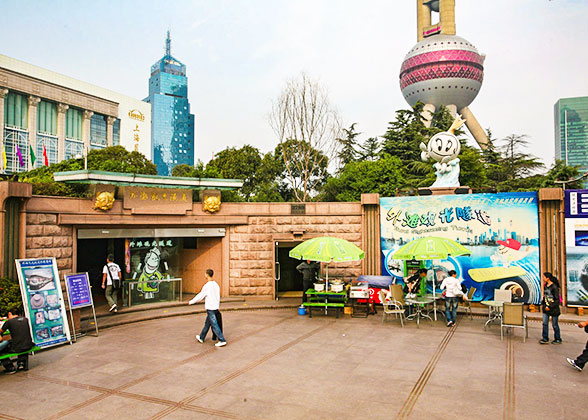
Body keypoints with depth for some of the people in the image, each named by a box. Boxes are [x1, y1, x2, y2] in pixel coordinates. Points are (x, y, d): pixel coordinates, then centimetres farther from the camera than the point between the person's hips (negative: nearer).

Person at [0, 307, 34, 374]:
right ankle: (21, 363, 32)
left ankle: (10, 368, 17)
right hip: (28, 347, 5)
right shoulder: (25, 319, 8)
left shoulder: (9, 322, -5)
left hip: (16, 349, -5)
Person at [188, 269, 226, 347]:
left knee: (214, 325, -5)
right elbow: (218, 297, 14)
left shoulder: (207, 286, -17)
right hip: (216, 307, 8)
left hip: (210, 308, -8)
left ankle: (222, 341, -5)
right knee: (207, 323, 20)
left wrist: (191, 302, 3)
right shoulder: (216, 284, 8)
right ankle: (201, 338, 33)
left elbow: (200, 296, -11)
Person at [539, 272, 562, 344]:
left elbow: (557, 300, -17)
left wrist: (550, 307, -18)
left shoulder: (554, 287, -18)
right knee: (545, 323, 4)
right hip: (546, 308, 7)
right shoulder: (545, 285, 5)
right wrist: (542, 303, 9)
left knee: (555, 324, 6)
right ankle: (545, 339, 10)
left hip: (553, 309, -7)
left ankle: (558, 339, 21)